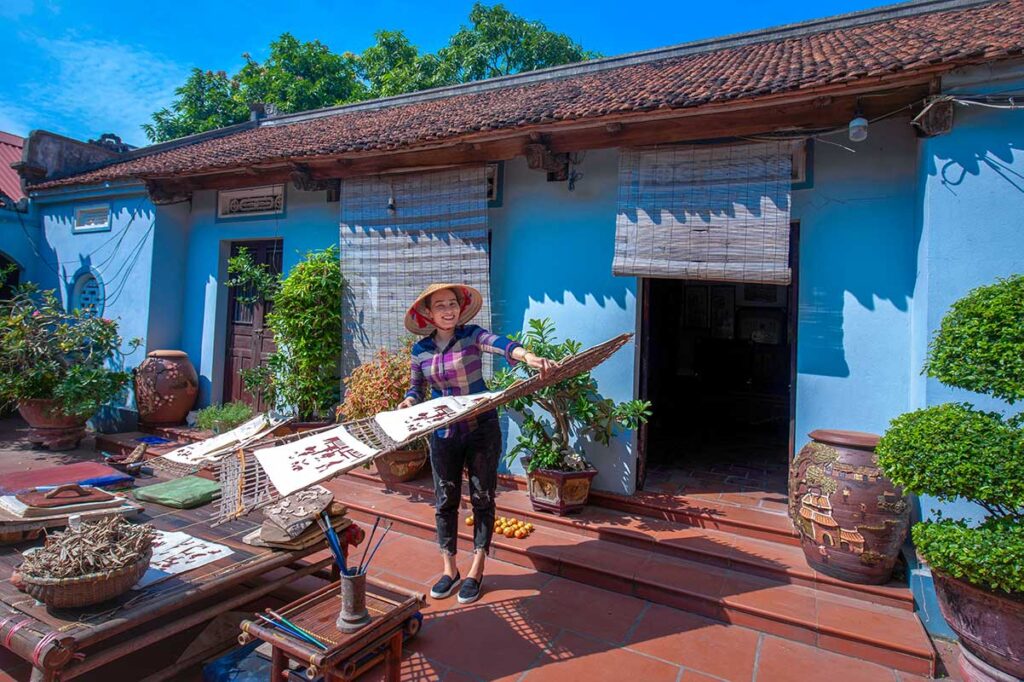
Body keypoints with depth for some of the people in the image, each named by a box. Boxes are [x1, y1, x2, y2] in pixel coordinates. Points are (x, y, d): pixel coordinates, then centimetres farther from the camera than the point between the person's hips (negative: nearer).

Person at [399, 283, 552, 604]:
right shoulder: (421, 350, 0)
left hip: (482, 430, -2)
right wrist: (408, 402, -12)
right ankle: (449, 570, 29)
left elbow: (501, 344, -29)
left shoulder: (472, 335, -9)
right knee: (445, 501, 10)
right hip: (443, 434, 3)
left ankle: (476, 571, 23)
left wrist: (528, 356, -50)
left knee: (482, 498, 7)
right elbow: (416, 388, 12)